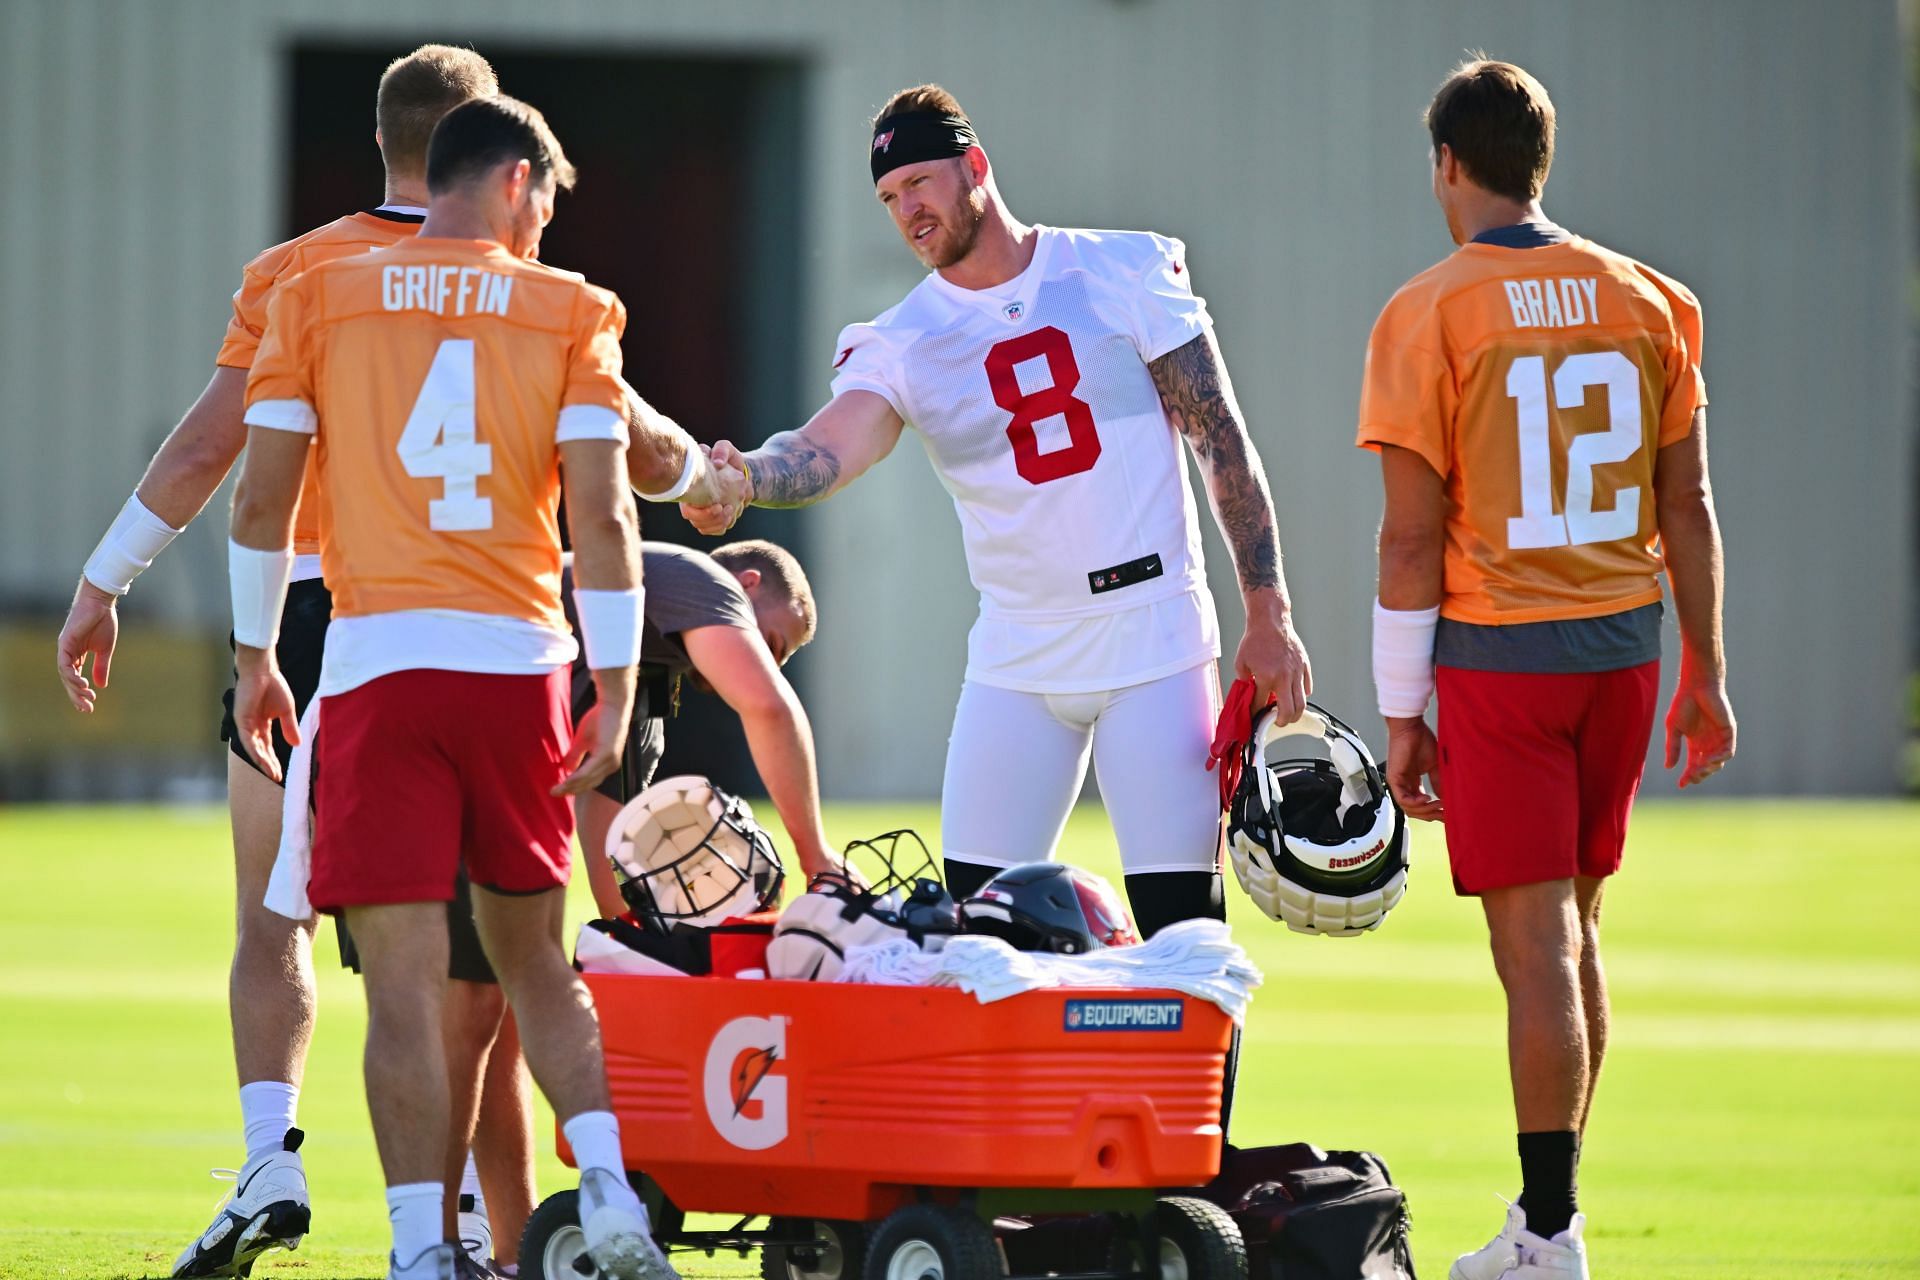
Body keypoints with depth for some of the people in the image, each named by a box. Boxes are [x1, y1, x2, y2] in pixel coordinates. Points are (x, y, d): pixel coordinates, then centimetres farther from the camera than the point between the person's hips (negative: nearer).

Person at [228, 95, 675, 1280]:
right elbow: (602, 513, -2)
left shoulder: (316, 300, 6)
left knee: (405, 980, -3)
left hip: (372, 660, -1)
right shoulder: (571, 313, 6)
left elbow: (263, 495, 3)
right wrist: (615, 692, 0)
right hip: (519, 656, 1)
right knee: (533, 957, 16)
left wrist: (254, 654, 13)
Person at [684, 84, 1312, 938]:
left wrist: (1268, 615, -5)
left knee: (1183, 922, -5)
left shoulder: (1128, 272, -1)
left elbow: (1220, 441, 0)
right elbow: (832, 447, -18)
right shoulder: (901, 343, 2)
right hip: (1017, 656, 2)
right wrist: (742, 478, -41)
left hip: (1154, 640, -2)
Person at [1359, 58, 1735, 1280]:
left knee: (1535, 948, -4)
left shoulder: (1429, 317, -8)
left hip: (1498, 658, -5)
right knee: (1576, 931, 15)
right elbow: (1687, 506, 7)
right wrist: (1706, 675, 15)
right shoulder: (1649, 303, 5)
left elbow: (1414, 535, -9)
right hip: (1622, 642, 5)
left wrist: (1404, 713, -3)